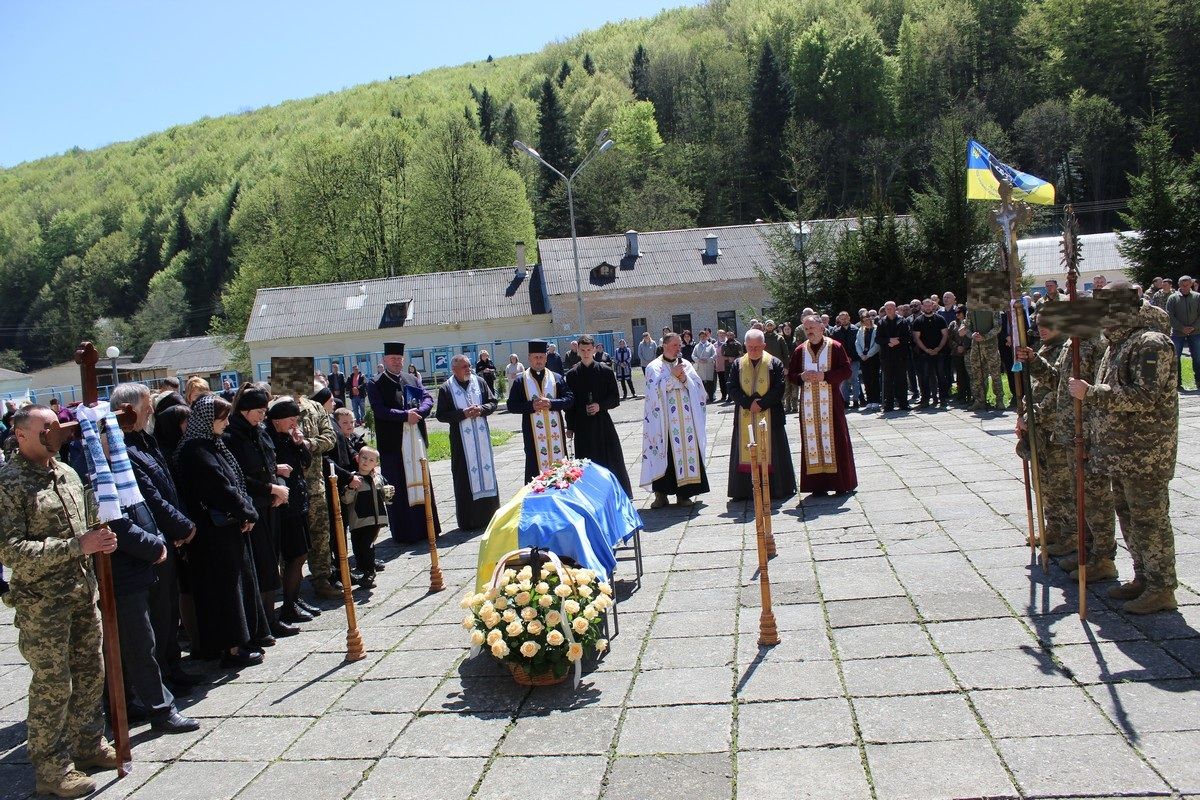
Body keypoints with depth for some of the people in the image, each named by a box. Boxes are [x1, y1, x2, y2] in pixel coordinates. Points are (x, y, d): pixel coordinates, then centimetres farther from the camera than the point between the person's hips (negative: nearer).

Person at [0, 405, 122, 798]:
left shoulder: (67, 472, 8)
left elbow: (90, 519, 22)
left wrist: (101, 538, 0)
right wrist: (76, 546, -24)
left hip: (83, 590, 7)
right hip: (41, 599, -7)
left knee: (90, 672, 16)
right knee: (52, 684, 2)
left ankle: (88, 743, 33)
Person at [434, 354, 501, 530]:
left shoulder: (480, 382, 5)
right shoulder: (446, 389, -4)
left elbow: (493, 403, 8)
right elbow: (441, 415, -6)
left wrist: (481, 409, -12)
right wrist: (463, 413, -16)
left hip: (482, 438, 3)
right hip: (461, 441, -3)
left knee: (486, 471, 9)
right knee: (465, 478, 0)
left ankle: (489, 515, 21)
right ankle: (468, 520, 7)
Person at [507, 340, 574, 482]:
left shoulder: (557, 378, 8)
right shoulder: (520, 380, 4)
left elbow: (570, 399, 2)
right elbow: (511, 406, 0)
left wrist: (551, 403, -15)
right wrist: (532, 406, -15)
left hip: (556, 432, 2)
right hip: (533, 434, -2)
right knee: (536, 468, -2)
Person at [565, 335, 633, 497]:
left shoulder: (605, 371, 1)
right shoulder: (572, 374, 3)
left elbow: (614, 398, 3)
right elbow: (569, 402, 6)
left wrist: (600, 405, -15)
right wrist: (570, 427, 4)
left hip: (603, 423, 0)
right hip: (582, 424, 1)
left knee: (611, 460, 2)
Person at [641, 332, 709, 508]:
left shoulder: (686, 364, 13)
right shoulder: (654, 367, 2)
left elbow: (697, 387, 6)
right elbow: (656, 389, -11)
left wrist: (684, 378, -10)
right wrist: (673, 375, -15)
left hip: (687, 419, 4)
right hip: (664, 420, -3)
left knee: (687, 450, 1)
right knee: (666, 453, -3)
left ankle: (684, 492, 8)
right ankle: (661, 493, 5)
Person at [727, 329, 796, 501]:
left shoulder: (774, 364, 0)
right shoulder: (737, 365, 7)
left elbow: (779, 389, -6)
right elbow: (733, 388, 0)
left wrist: (761, 404, -14)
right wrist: (749, 403, -13)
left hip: (770, 417, -2)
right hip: (744, 417, 2)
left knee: (770, 451, 1)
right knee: (746, 453, 3)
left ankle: (776, 489, 9)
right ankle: (746, 489, 7)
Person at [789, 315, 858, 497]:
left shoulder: (835, 347, -1)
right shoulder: (800, 351, 8)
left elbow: (846, 370, -5)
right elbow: (791, 375, 11)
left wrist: (825, 376, -16)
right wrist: (802, 376, -11)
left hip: (830, 401, -3)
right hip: (808, 404, 3)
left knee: (835, 438, -1)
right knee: (812, 439, 2)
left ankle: (841, 482, 7)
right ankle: (818, 483, 7)